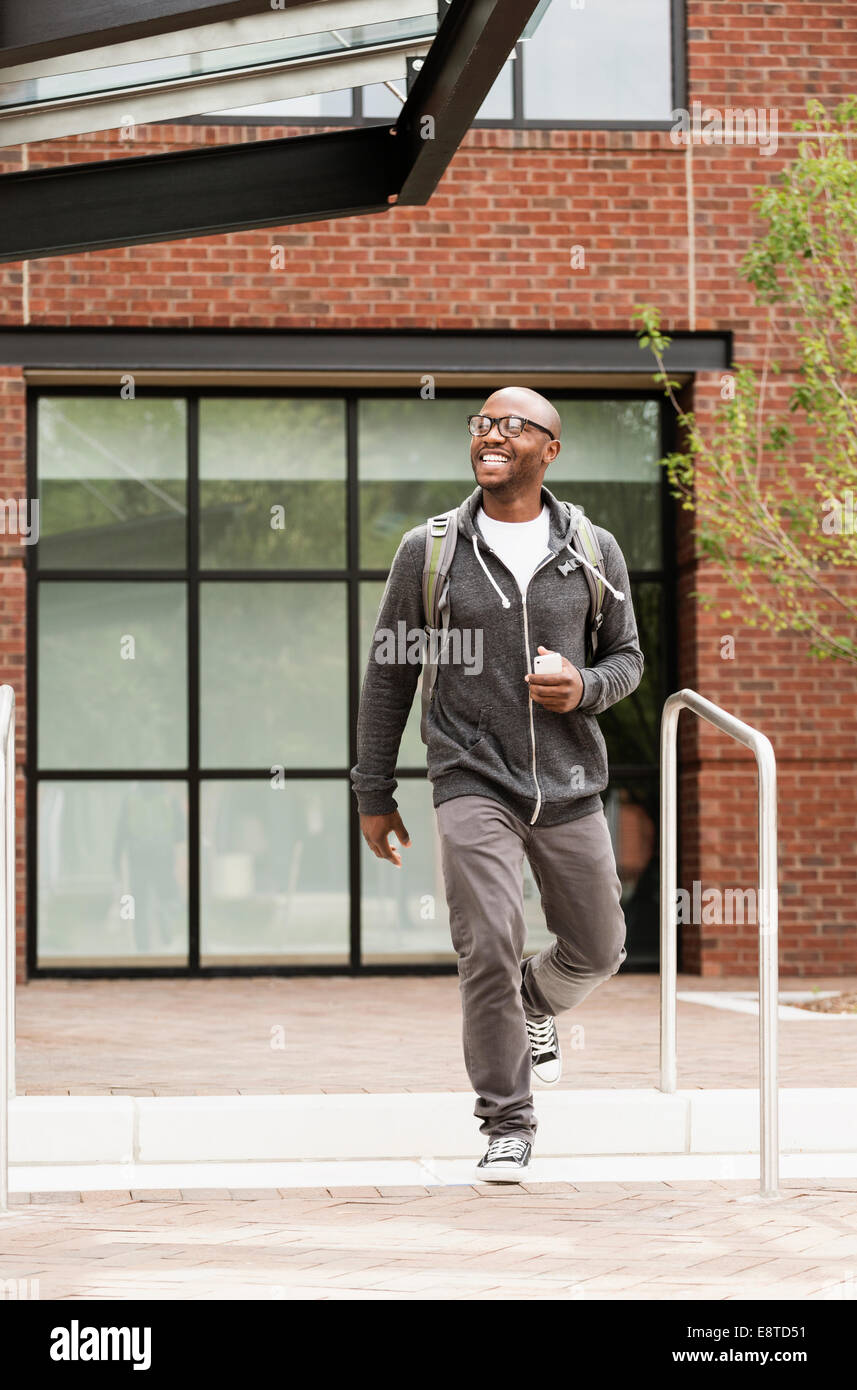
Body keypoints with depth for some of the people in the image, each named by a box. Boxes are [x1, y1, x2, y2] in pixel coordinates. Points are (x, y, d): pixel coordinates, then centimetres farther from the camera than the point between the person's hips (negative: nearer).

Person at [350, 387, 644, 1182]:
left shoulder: (595, 552, 2)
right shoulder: (429, 551, -1)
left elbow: (627, 657, 12)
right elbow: (388, 675, 5)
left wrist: (586, 689, -12)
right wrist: (373, 794, 6)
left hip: (569, 783, 3)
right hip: (473, 781, -3)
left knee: (596, 952, 13)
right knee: (489, 946, -16)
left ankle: (536, 1004, 48)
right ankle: (507, 1125, -2)